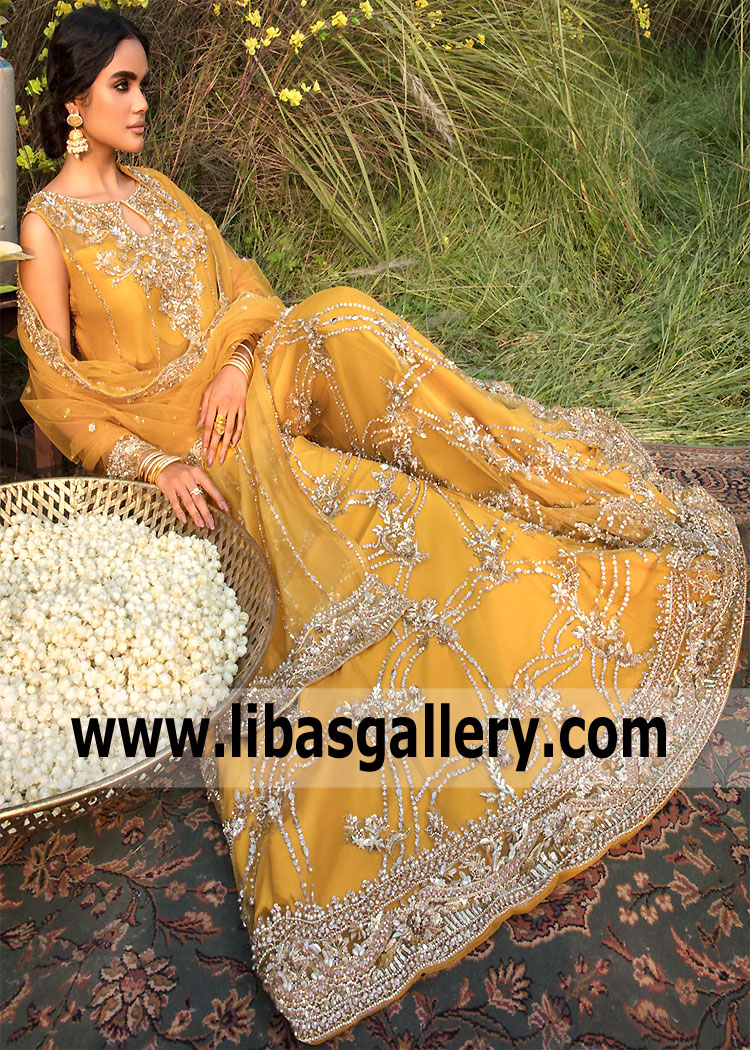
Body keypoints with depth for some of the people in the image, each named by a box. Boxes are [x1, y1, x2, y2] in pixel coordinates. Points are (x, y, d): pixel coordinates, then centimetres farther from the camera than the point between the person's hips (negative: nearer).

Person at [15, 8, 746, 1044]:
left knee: (339, 321, -24)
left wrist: (237, 362, -11)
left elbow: (240, 283, 11)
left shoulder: (155, 189, 17)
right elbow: (56, 394, -5)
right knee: (342, 506, -28)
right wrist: (155, 462, -18)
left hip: (240, 389, 5)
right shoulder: (48, 224, -2)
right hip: (161, 434, -5)